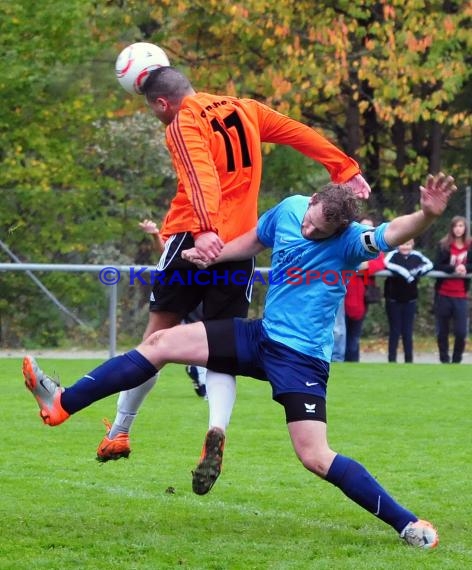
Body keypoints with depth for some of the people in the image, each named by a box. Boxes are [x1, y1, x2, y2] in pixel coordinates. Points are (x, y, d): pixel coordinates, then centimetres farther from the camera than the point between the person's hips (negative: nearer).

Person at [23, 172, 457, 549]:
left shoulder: (348, 240, -19)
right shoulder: (290, 209, 1)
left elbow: (394, 233, -39)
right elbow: (255, 240, 23)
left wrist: (427, 215, -59)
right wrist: (211, 256, 12)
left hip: (302, 358, -7)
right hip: (263, 336, 7)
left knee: (315, 457, -18)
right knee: (161, 343, 4)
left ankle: (409, 525, -9)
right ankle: (62, 403, 10)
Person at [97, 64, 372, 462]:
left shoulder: (183, 125, -5)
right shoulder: (246, 110, 13)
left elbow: (201, 176, -22)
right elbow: (302, 135, 18)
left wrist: (204, 229, -35)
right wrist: (345, 169, 27)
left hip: (196, 241, -4)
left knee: (158, 335, 7)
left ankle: (119, 433, 14)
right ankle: (217, 429, -20)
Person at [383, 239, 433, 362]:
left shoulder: (416, 255, 2)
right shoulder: (393, 254, -9)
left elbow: (429, 264, -6)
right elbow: (387, 264, -28)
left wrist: (419, 270, -25)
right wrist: (404, 272, -31)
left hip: (410, 300, 3)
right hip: (393, 300, -3)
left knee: (408, 332, 8)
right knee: (395, 331, 3)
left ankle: (409, 360, 15)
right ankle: (392, 360, 10)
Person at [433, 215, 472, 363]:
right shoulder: (443, 245, 0)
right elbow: (437, 266, -9)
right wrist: (454, 269, -23)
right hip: (443, 294, 0)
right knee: (442, 331, 6)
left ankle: (456, 361, 10)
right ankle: (444, 360, 19)